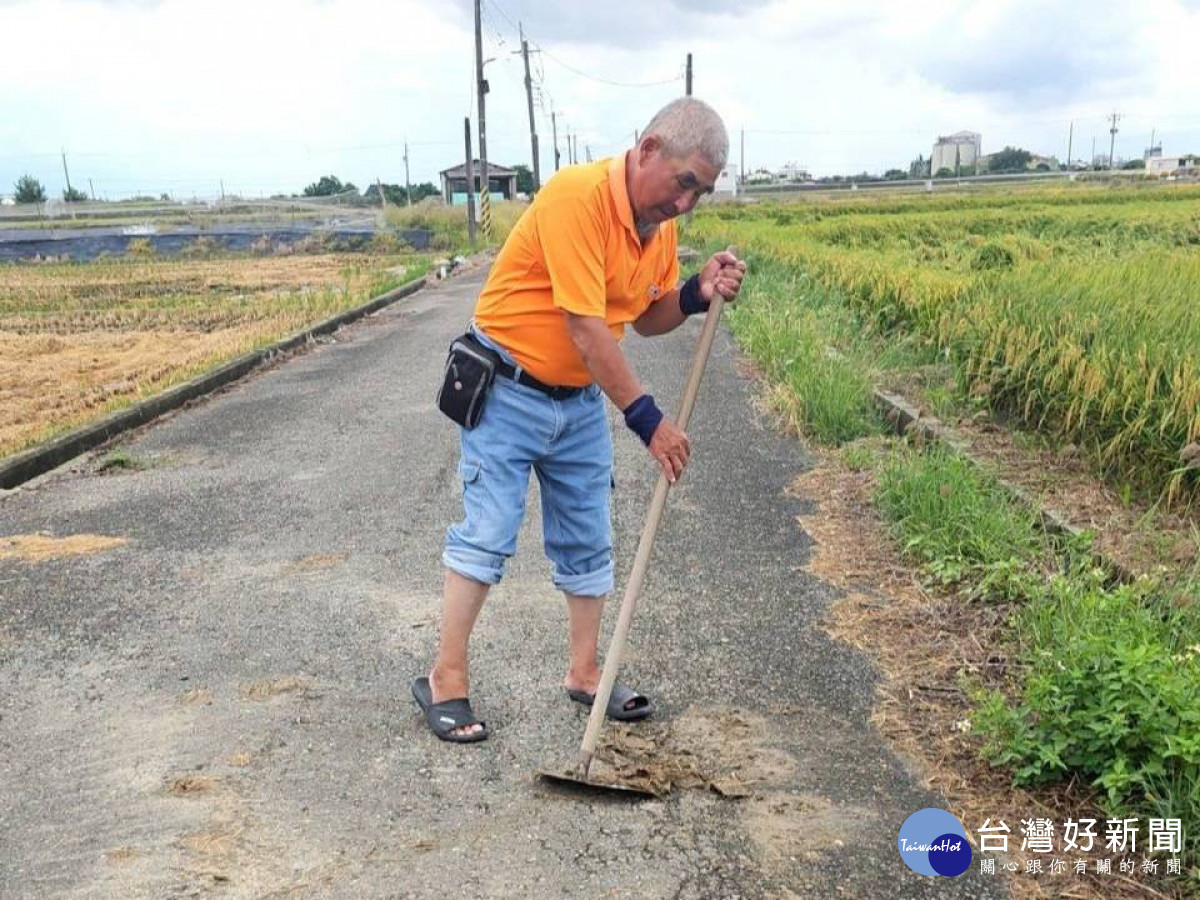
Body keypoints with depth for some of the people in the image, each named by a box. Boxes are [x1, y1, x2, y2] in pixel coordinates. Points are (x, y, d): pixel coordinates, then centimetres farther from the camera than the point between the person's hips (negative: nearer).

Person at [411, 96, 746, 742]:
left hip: (582, 402, 7)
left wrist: (695, 295, -10)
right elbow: (586, 328, -27)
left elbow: (647, 318, 11)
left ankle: (584, 674, 24)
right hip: (506, 391, -7)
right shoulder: (577, 197, -24)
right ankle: (446, 680, 8)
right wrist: (647, 419, -25)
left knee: (588, 543, 11)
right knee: (486, 535, -6)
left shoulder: (661, 225, 1)